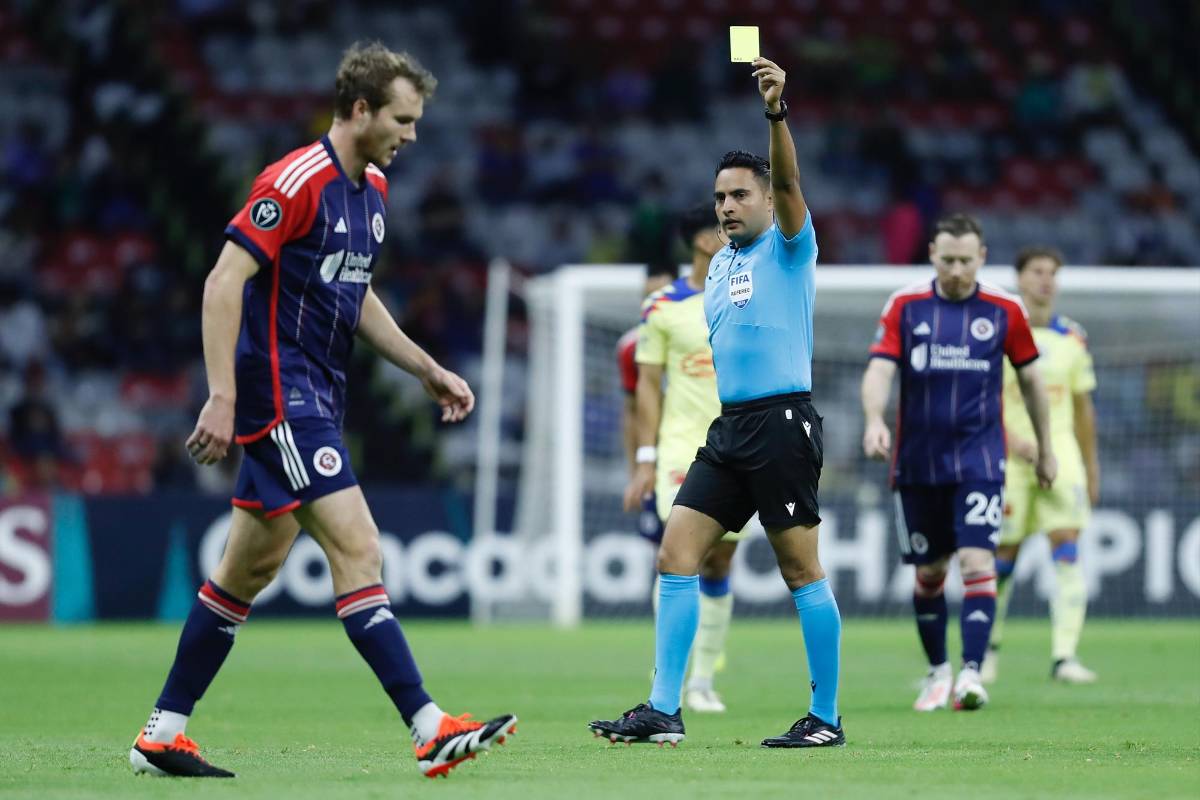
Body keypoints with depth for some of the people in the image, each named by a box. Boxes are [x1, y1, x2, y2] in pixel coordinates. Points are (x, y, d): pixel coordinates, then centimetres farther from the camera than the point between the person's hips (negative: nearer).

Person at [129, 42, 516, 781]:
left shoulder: (373, 189, 13)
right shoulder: (297, 181, -16)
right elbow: (224, 282, -19)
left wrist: (429, 371, 20)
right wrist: (222, 397, -23)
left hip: (315, 400, 10)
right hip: (279, 394, -10)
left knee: (252, 568, 12)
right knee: (358, 548, -15)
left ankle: (163, 734, 18)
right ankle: (430, 731, -18)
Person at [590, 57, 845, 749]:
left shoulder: (788, 246, -2)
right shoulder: (720, 263, 19)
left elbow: (788, 182, -21)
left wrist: (778, 112, -36)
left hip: (783, 420, -8)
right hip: (728, 426, 8)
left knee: (802, 569, -5)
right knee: (677, 554, -1)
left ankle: (826, 718, 1)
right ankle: (664, 711, -1)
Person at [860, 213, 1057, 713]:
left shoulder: (1005, 311, 0)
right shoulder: (905, 307, -1)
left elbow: (1029, 377, 12)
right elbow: (879, 369, -10)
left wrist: (1045, 448, 16)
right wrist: (874, 420, -29)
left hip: (979, 461, -1)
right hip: (917, 462, 1)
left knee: (977, 563, -16)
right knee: (929, 572, 10)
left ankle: (971, 674, -21)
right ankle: (937, 672, 26)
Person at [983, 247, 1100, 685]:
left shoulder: (1072, 337, 9)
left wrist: (1091, 466, 18)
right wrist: (1011, 438, -20)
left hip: (1061, 453, 2)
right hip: (1010, 456, -2)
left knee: (1067, 548, -12)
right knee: (1005, 554, 3)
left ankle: (1064, 656, -14)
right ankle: (990, 646, 25)